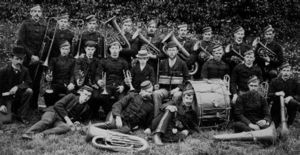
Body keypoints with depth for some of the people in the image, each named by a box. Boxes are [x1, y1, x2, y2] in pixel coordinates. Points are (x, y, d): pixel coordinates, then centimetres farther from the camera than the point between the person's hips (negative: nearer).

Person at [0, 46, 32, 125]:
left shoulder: (24, 70, -8)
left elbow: (28, 83, -10)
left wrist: (17, 87, -29)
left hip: (17, 96, 3)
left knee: (29, 91, -27)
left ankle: (21, 115, -12)